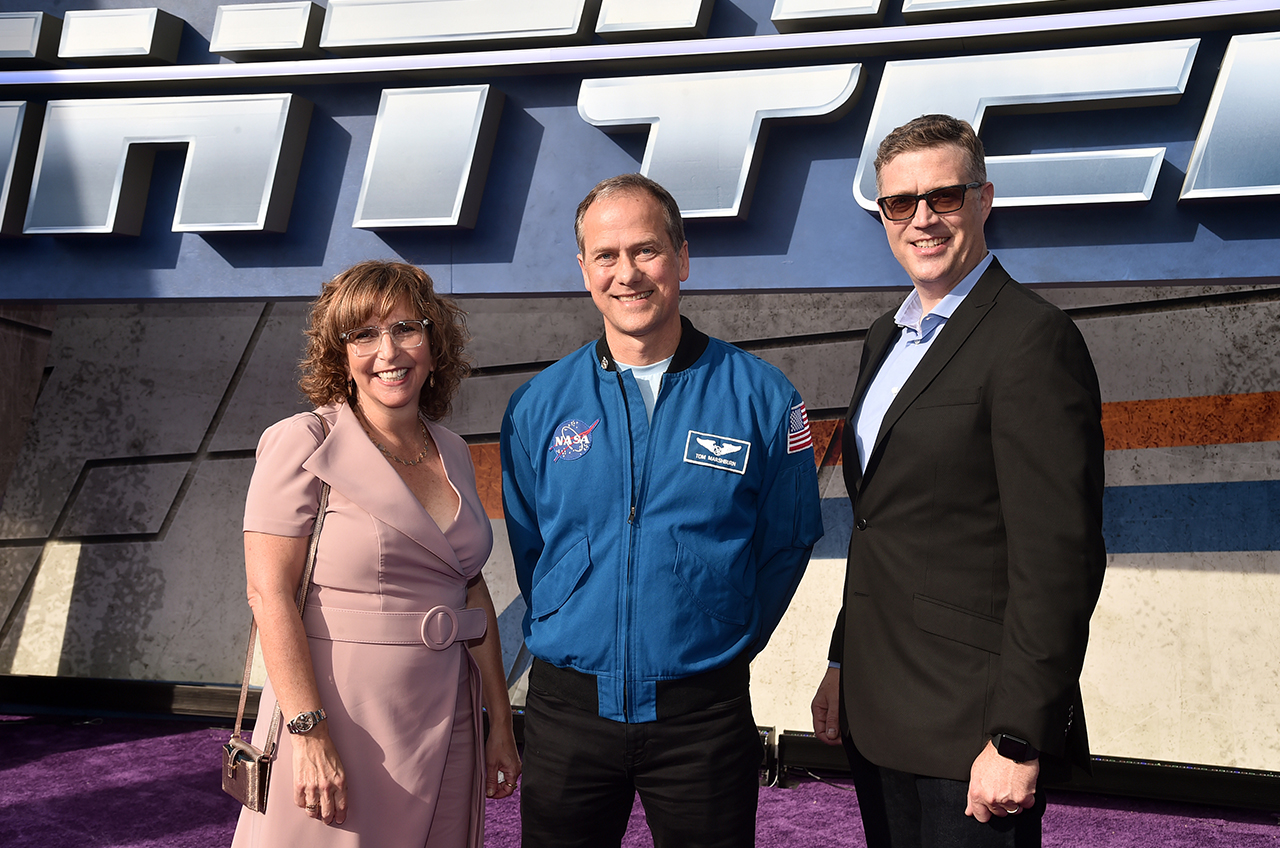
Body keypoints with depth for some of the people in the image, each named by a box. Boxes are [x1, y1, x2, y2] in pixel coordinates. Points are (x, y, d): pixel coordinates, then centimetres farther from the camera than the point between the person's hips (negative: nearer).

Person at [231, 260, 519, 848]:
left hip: (445, 727, 5)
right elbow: (268, 594, -13)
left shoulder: (452, 454, 8)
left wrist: (500, 721, 11)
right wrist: (309, 735, -20)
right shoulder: (305, 443, -9)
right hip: (339, 723, -5)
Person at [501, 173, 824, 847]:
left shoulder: (760, 397, -5)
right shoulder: (538, 406, 0)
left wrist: (727, 643, 3)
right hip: (568, 709, 2)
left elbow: (787, 541, 2)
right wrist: (575, 641, 7)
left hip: (704, 715, -1)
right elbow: (527, 546, 9)